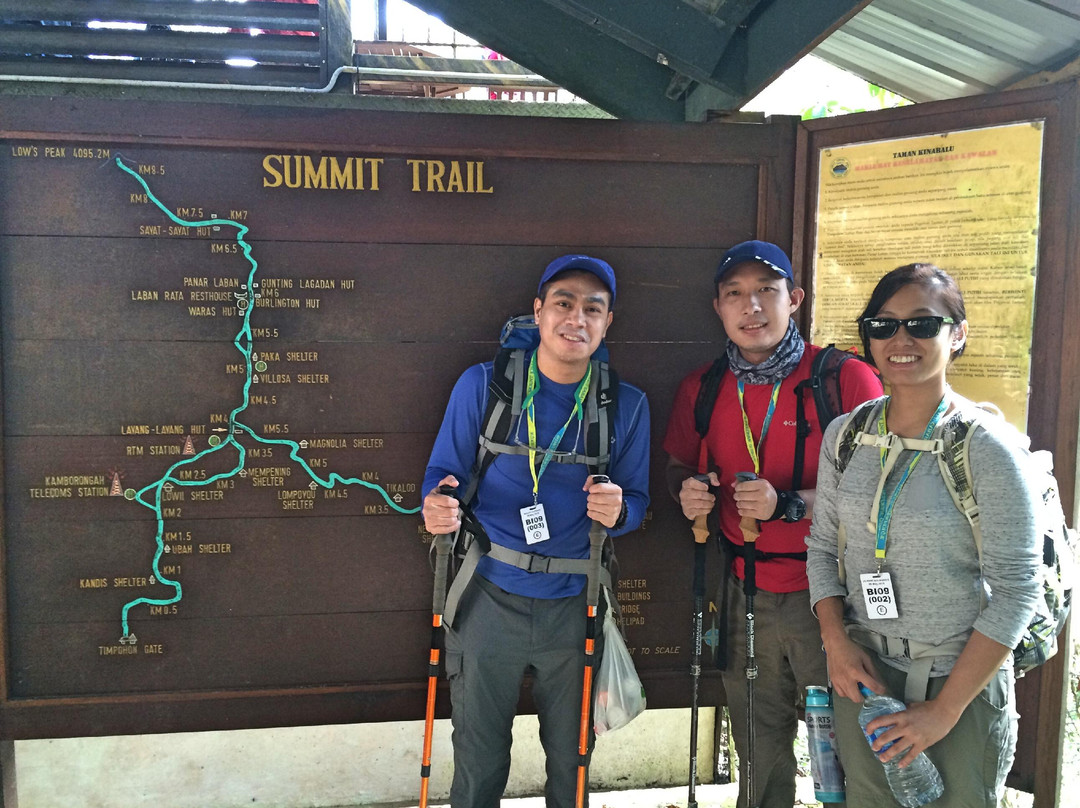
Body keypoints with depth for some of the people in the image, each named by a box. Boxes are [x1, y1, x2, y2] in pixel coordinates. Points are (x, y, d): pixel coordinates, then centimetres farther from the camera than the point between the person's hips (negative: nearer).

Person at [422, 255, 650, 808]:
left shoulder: (627, 406, -1)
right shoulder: (482, 385, -5)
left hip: (573, 607, 2)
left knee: (571, 761, 16)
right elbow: (443, 472, 1)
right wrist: (437, 507, -22)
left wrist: (618, 511, -19)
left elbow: (637, 501, 5)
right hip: (488, 600, -1)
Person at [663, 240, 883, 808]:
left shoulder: (848, 379, -9)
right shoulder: (701, 389, 5)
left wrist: (789, 504, -23)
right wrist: (687, 491, -3)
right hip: (745, 594, 4)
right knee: (758, 754, 15)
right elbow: (679, 466, 20)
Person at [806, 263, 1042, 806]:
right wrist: (836, 640, -7)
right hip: (863, 674, 4)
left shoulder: (987, 448, -14)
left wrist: (945, 709, -15)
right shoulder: (844, 435, -1)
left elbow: (1015, 592, -14)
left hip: (961, 682, -3)